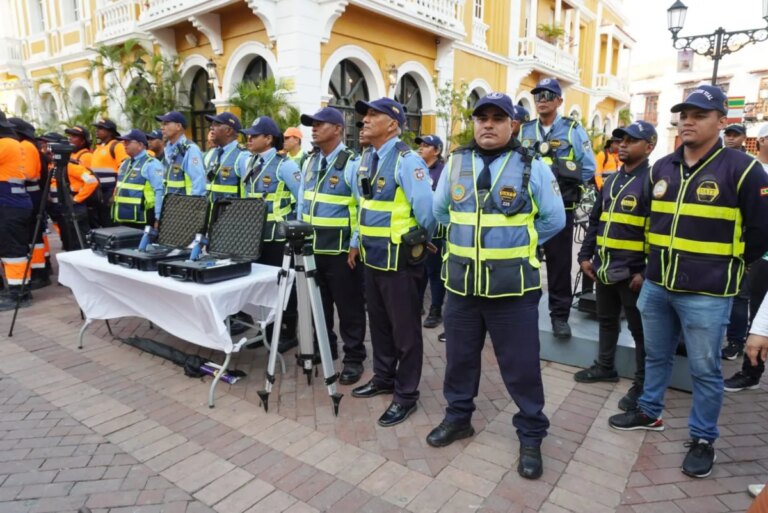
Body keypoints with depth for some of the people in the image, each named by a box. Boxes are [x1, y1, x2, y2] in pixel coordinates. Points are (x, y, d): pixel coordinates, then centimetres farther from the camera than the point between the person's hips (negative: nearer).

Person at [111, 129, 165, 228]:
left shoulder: (151, 164, -10)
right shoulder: (125, 163, 18)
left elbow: (159, 192, -17)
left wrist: (158, 218, -22)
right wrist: (116, 215, 21)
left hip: (141, 221, -9)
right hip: (123, 220, 9)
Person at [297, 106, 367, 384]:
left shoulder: (351, 164, -11)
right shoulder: (310, 162, 11)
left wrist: (355, 245, -17)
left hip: (341, 250, -7)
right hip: (312, 247, 7)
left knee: (348, 307, 4)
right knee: (318, 303, 18)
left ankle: (353, 358, 17)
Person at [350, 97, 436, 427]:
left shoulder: (406, 159, -17)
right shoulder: (366, 159, 11)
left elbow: (426, 207, -23)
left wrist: (421, 240, -9)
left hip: (399, 259, -9)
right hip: (372, 257, 9)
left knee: (404, 329, 4)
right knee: (379, 323, 21)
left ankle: (406, 394, 19)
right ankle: (383, 378, 39)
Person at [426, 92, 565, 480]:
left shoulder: (532, 167, -4)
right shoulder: (455, 163, 5)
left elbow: (553, 218, 3)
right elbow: (440, 209, 18)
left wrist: (519, 244, 6)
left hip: (513, 285, -3)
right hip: (462, 282, 4)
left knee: (521, 365, 6)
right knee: (460, 356, 16)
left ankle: (531, 436, 25)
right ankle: (458, 417, 37)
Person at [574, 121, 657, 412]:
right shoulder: (612, 180, 13)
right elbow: (595, 220, 17)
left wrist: (646, 271, -20)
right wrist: (585, 255, 10)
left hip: (632, 272, -8)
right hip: (603, 268, 8)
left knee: (639, 329, 5)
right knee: (607, 320, 20)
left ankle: (643, 384, 17)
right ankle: (605, 367, 37)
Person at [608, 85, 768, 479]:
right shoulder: (661, 169, 7)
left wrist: (725, 266, 3)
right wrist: (657, 261, 15)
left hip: (705, 294, -5)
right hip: (656, 285, 5)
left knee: (704, 370, 8)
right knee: (656, 356, 19)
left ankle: (703, 439, 25)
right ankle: (649, 412, 38)